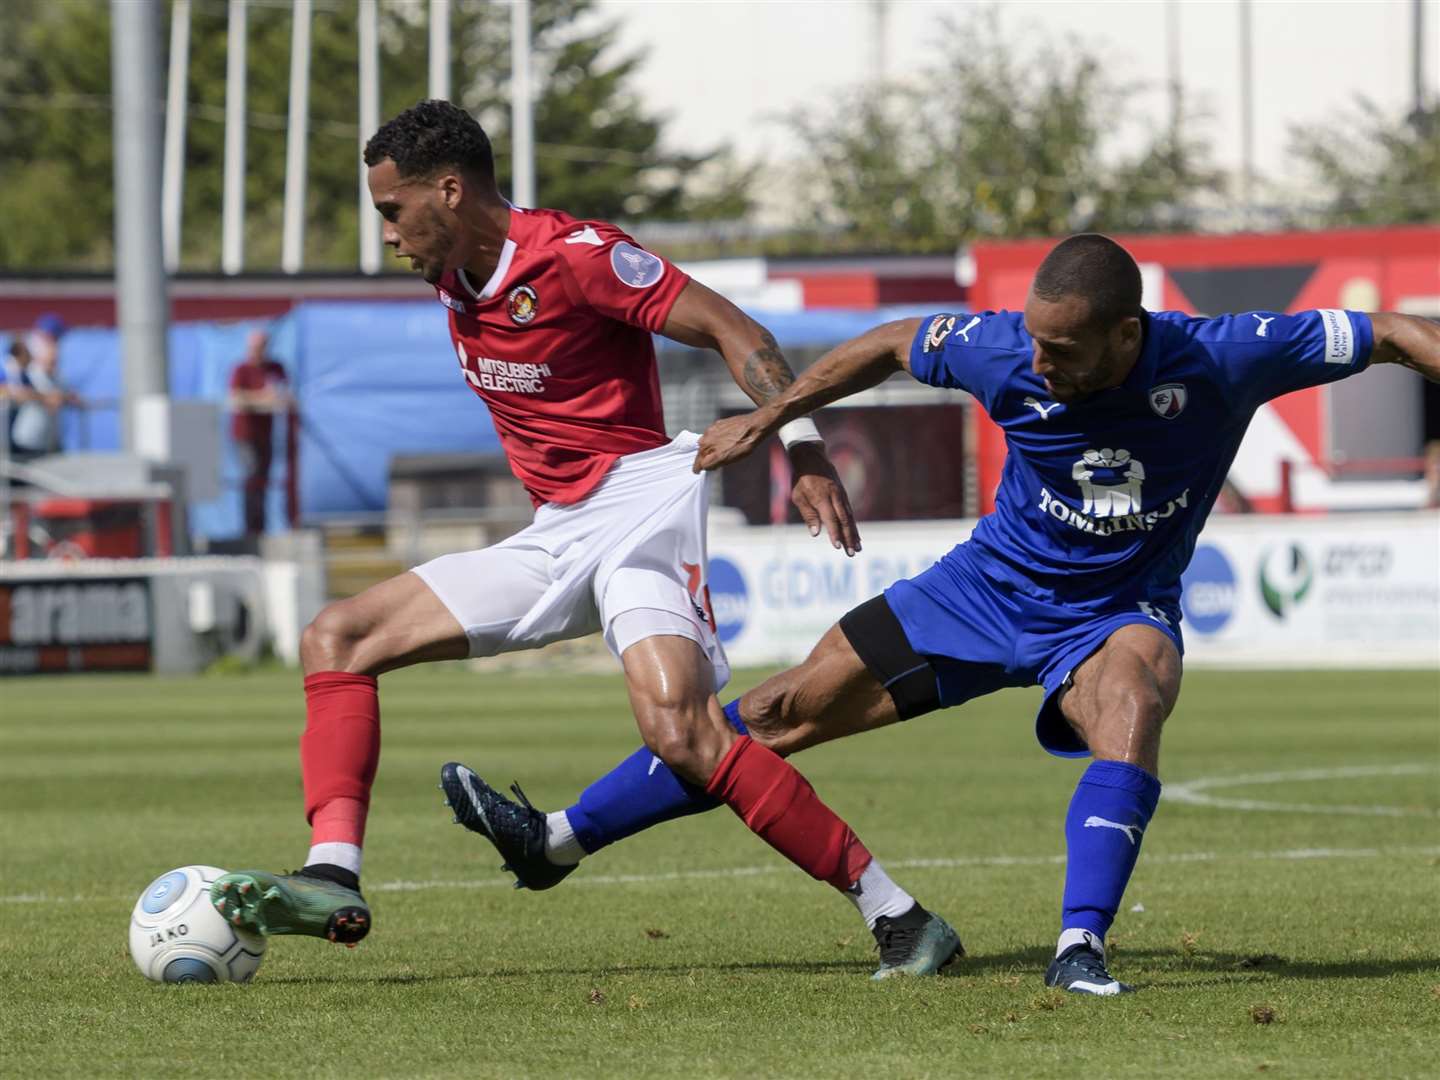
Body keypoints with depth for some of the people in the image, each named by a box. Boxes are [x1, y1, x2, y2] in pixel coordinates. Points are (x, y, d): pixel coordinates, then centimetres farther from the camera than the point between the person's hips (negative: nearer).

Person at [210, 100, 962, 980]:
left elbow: (734, 332, -15)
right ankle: (333, 882, -12)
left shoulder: (574, 253, -15)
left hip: (640, 505, -9)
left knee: (682, 731, -29)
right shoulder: (454, 277, 10)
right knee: (336, 640, 2)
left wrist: (806, 452, -24)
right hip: (555, 537, 9)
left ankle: (898, 917, -23)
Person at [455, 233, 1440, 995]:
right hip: (991, 585, 2)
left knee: (1132, 701, -39)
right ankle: (559, 840, 10)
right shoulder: (1005, 351, -22)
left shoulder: (1220, 359, -28)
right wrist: (769, 418, 5)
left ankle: (1081, 947, -36)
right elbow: (895, 346, 0)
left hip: (1119, 611, -2)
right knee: (790, 708, 1)